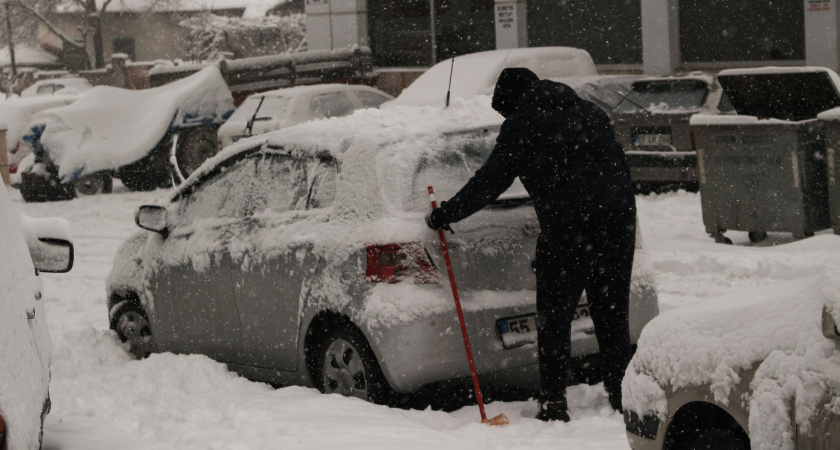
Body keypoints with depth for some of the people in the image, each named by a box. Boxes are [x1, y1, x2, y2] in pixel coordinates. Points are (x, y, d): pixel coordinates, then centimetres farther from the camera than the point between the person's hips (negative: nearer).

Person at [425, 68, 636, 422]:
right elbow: (618, 165, 23)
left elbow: (490, 181, 1)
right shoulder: (590, 112, 23)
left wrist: (445, 215, 10)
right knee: (613, 315, 11)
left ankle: (553, 405, 0)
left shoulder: (523, 123, 3)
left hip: (567, 226, -6)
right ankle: (621, 399, 13)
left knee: (554, 319, 2)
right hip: (618, 219, 6)